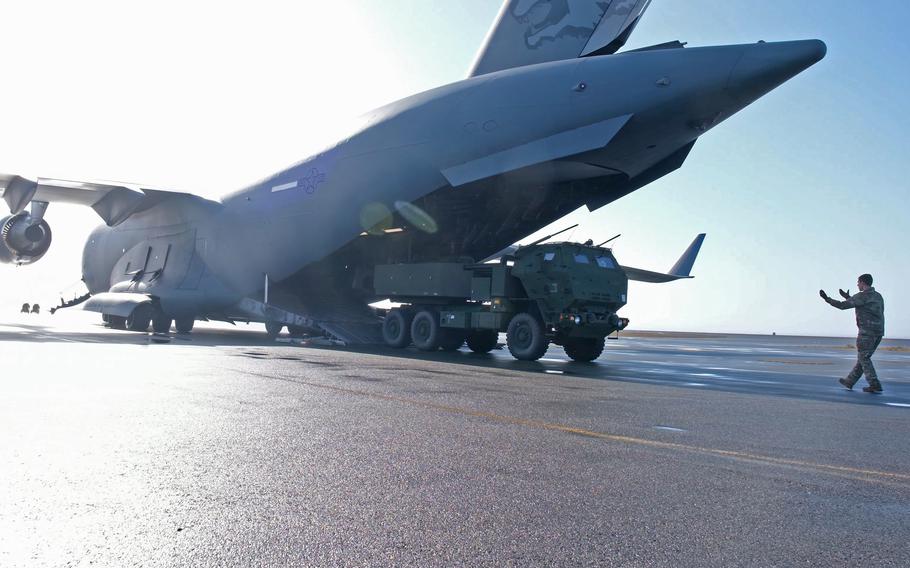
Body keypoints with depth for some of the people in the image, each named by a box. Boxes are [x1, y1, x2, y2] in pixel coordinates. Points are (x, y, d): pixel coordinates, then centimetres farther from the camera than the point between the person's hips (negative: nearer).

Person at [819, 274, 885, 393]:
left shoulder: (861, 296, -12)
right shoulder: (878, 296, 15)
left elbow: (842, 306, -10)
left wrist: (826, 298, 0)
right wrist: (848, 297, 33)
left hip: (867, 332, -9)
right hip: (879, 332, 9)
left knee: (863, 358, 1)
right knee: (863, 358, 13)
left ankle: (875, 386, -4)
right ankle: (849, 382, 22)